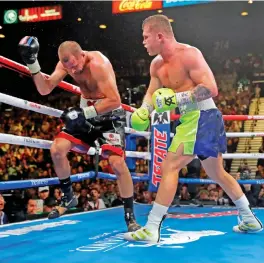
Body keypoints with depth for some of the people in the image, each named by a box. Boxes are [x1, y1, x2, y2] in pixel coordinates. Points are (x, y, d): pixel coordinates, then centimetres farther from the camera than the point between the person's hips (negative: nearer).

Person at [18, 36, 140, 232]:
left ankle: (130, 216, -7)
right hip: (85, 113, 6)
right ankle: (68, 197, 16)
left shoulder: (97, 63, -28)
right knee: (57, 149, -7)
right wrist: (32, 63, -18)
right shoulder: (66, 63, -6)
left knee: (117, 161, -22)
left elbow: (115, 101, -31)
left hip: (109, 115, -6)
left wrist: (85, 113, -34)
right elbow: (45, 89, -6)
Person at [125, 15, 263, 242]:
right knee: (217, 173, 20)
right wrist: (143, 111, -8)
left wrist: (176, 98, -26)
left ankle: (152, 229, -8)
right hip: (192, 119, 10)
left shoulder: (189, 54, -15)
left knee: (169, 167, -12)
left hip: (202, 118, -10)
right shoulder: (157, 64, 10)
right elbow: (152, 94, 13)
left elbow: (211, 88, -22)